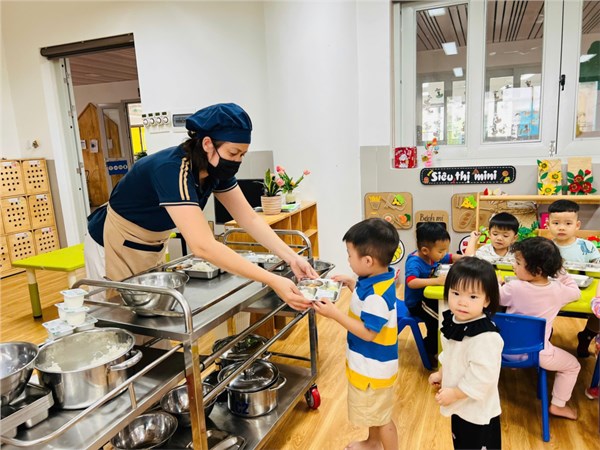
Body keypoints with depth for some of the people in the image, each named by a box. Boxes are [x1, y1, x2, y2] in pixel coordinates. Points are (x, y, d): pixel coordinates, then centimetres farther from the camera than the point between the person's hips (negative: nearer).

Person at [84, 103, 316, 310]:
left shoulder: (216, 169, -14)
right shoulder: (172, 169, -37)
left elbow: (250, 219, -11)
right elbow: (203, 246, -46)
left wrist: (291, 257, -25)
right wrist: (273, 281, -47)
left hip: (152, 248, 7)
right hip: (113, 247, -6)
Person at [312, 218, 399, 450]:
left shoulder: (377, 296, -35)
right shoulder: (377, 279, -6)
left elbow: (368, 332, -30)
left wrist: (334, 313, -31)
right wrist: (350, 283, 3)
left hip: (374, 367, -10)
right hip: (369, 363, 10)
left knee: (381, 416, 13)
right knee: (372, 410, 32)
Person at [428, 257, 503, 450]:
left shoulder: (486, 337, -33)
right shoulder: (454, 321, -5)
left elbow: (482, 377, -32)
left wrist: (454, 394, -23)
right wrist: (442, 374, 10)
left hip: (478, 412, -8)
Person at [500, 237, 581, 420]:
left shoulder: (514, 288, -18)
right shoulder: (558, 290, -12)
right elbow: (576, 292, 11)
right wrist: (561, 274, 14)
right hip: (538, 354, 0)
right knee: (573, 365, 23)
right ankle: (558, 405, 27)